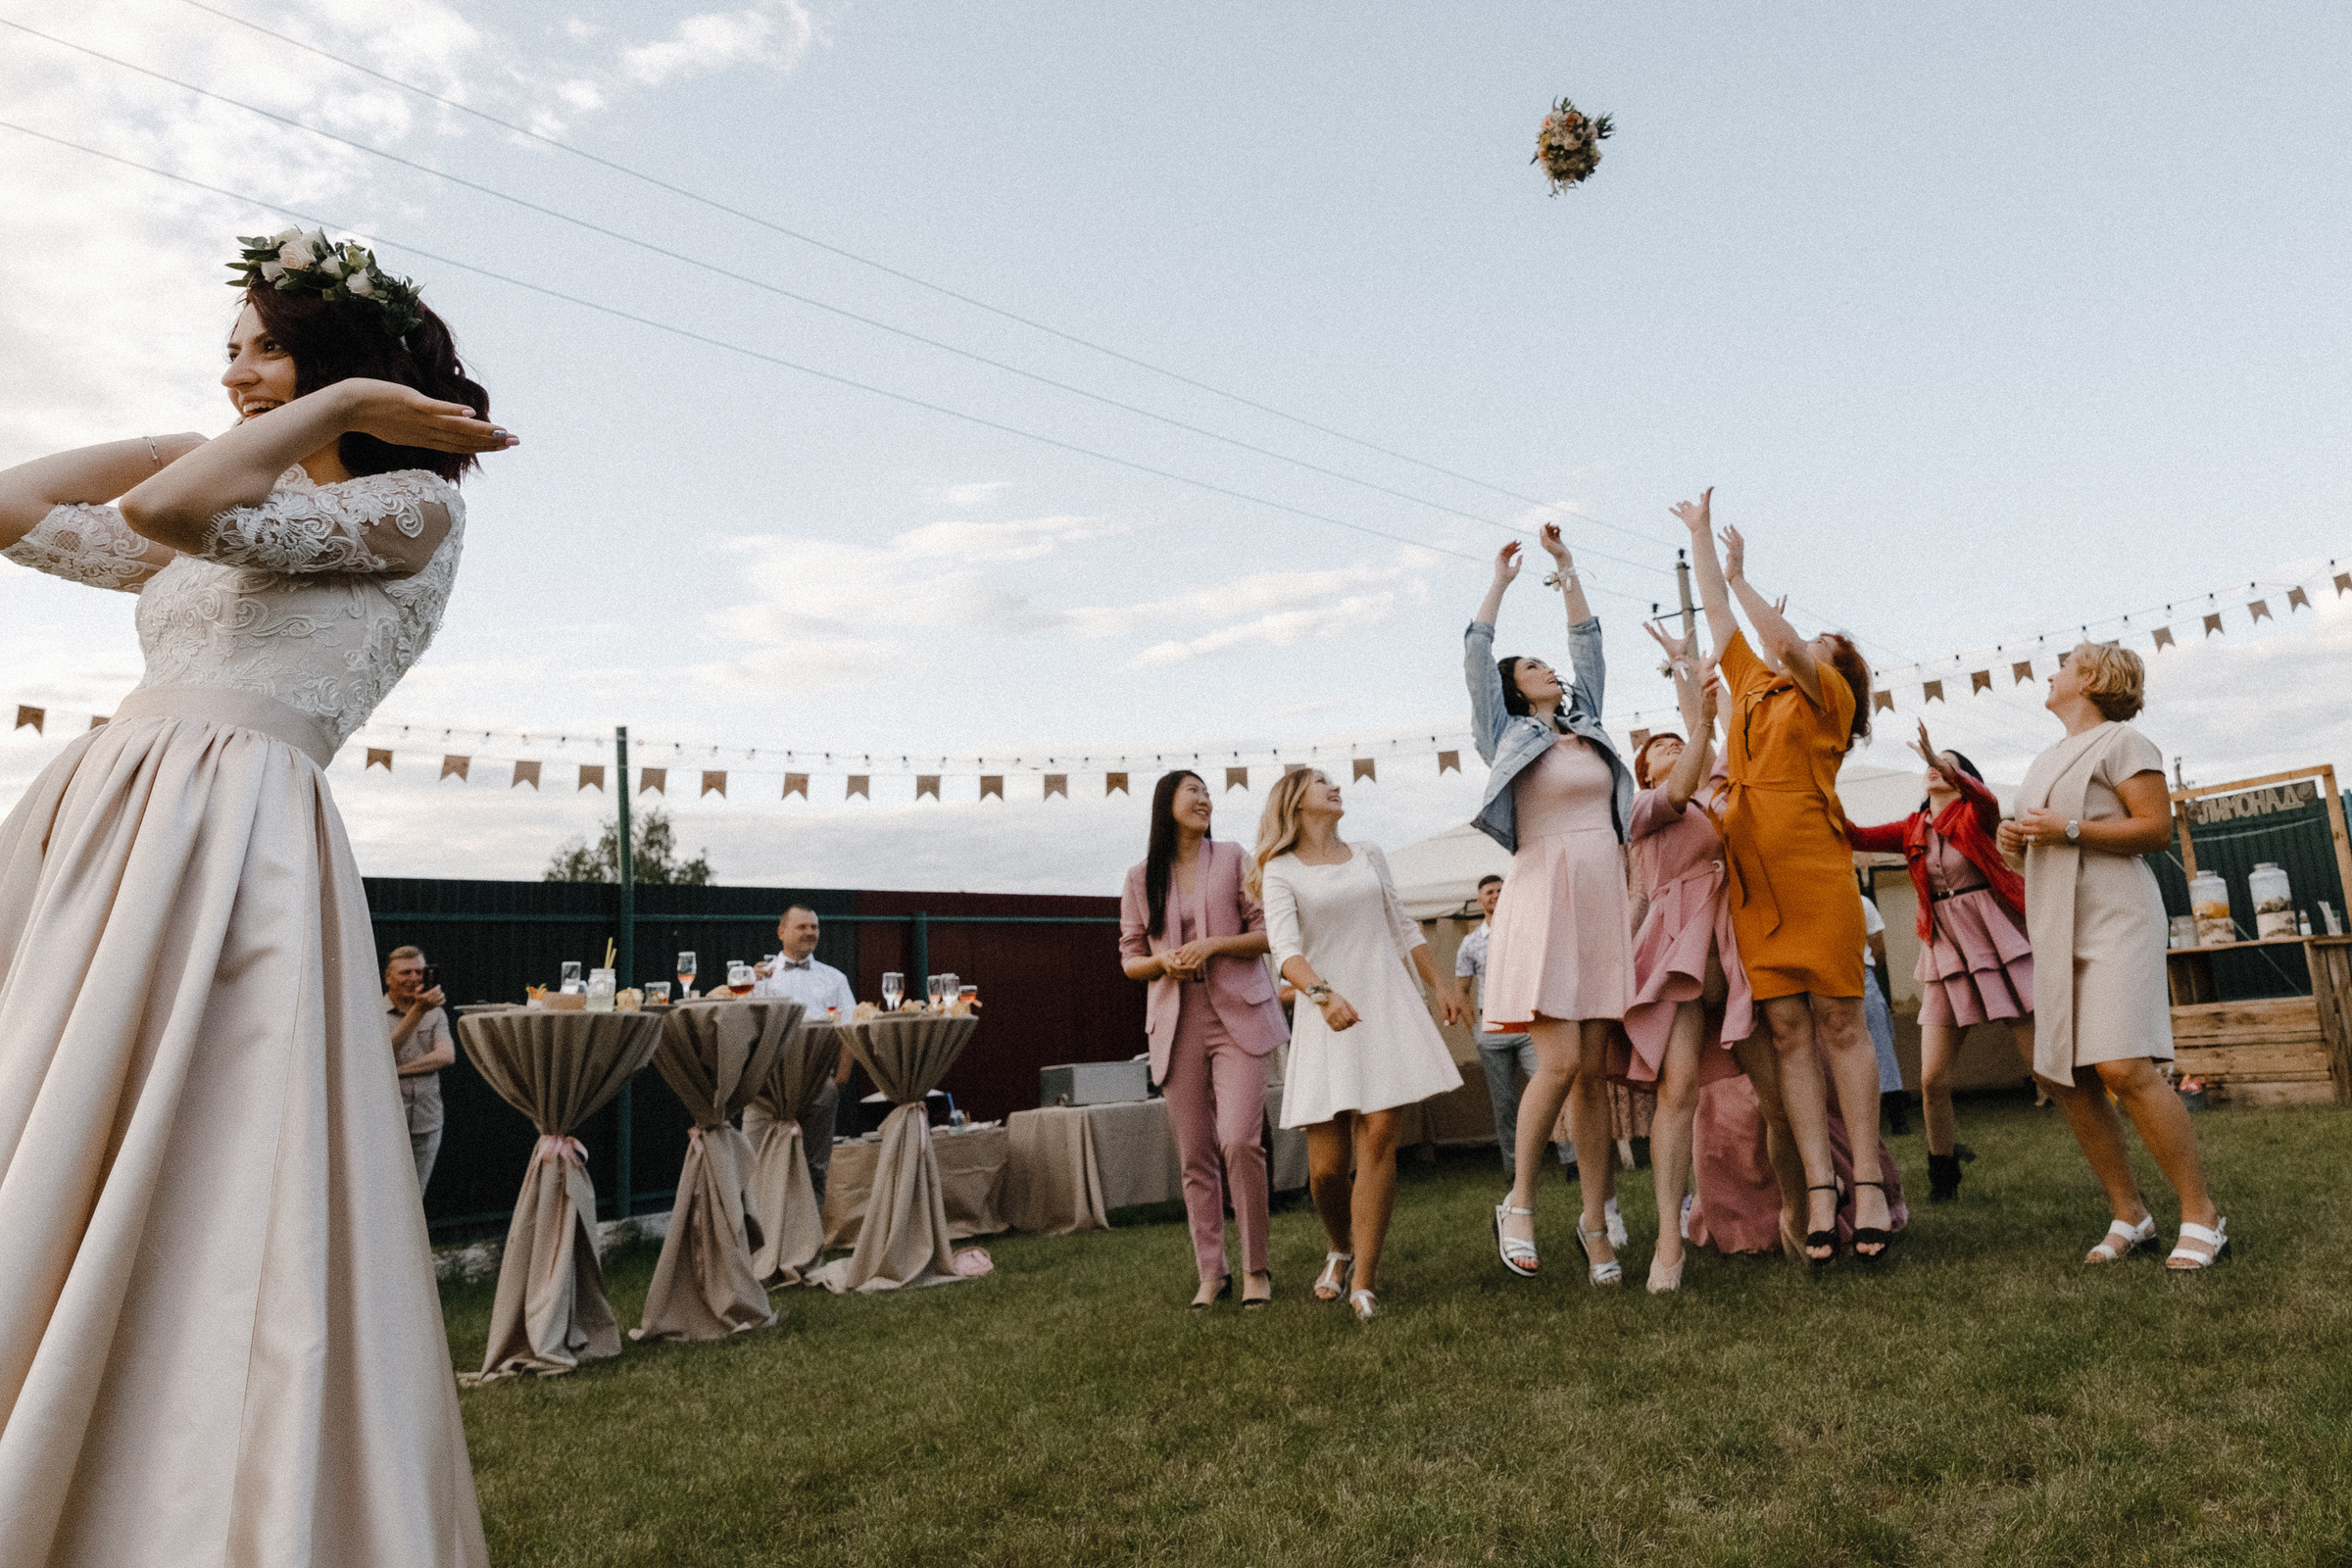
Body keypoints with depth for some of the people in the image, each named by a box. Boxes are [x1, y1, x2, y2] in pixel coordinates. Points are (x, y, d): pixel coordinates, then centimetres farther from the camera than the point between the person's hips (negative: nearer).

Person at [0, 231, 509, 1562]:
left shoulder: (414, 504, 0)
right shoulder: (233, 520, 25)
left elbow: (169, 510, -12)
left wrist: (340, 407, -1)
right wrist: (205, 439, 26)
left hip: (232, 839, -8)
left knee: (179, 1228, -10)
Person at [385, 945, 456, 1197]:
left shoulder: (436, 1014, 8)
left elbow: (447, 1055, -6)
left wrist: (396, 1070, -14)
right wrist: (418, 1011, -29)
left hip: (427, 1124, 3)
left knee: (414, 1203, 7)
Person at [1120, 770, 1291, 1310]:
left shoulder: (1233, 858, 8)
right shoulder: (1141, 878, 11)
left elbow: (1267, 933, 5)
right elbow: (1131, 958, 13)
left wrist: (1215, 944, -11)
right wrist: (1165, 962, -9)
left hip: (1237, 1015, -2)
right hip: (1176, 1023, 2)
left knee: (1239, 1141, -13)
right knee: (1195, 1155, 3)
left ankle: (1256, 1268, 2)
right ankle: (1211, 1273, 14)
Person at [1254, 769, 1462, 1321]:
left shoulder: (1369, 856, 18)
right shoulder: (1281, 871, 2)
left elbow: (1404, 929, 25)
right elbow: (1285, 945, -13)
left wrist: (1439, 984, 18)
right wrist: (1322, 993, -30)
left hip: (1388, 1006, 3)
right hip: (1328, 1015, -3)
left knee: (1380, 1137, -12)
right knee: (1326, 1164, -5)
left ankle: (1363, 1281, -6)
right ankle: (1340, 1249, 26)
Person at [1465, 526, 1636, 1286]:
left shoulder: (1586, 726, 20)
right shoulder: (1508, 735, 8)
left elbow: (1589, 645, 23)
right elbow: (1475, 660, 1)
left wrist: (1566, 567, 25)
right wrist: (1501, 580, 9)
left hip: (1604, 902, 5)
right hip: (1545, 900, -4)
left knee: (1595, 1069, 4)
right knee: (1560, 1061, -14)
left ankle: (1595, 1216, 12)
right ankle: (1518, 1202, 4)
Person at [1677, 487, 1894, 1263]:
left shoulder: (1830, 695, 6)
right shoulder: (1753, 686, 20)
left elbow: (1782, 642, -12)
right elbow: (1717, 612, 26)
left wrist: (1741, 575, 0)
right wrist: (1700, 532, 30)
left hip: (1815, 871, -5)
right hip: (1753, 880, 5)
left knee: (1839, 1023, -3)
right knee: (1788, 1033, 0)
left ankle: (1868, 1182, 2)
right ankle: (1819, 1187, 1)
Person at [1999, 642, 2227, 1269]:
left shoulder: (2121, 741, -1)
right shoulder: (2046, 760, 23)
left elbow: (2157, 828, -10)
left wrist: (2069, 829, -17)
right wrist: (2020, 840, 9)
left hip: (2115, 922, -8)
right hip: (2057, 932, 8)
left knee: (2123, 1068, -18)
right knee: (2067, 1079, 1)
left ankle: (2202, 1216, -7)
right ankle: (2130, 1216, 10)